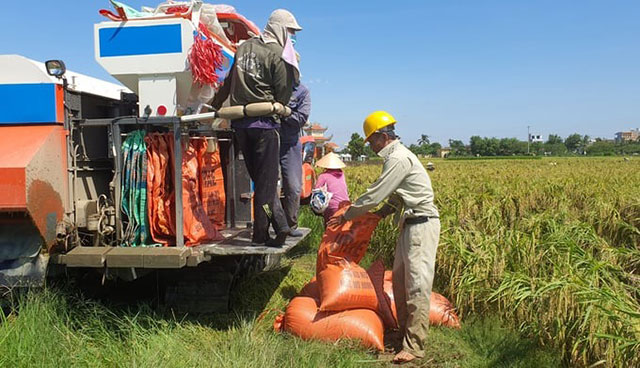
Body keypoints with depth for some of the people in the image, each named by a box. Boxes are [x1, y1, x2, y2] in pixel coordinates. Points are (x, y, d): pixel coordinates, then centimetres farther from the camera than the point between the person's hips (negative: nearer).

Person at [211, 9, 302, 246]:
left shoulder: (245, 47, 15)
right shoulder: (278, 54, -6)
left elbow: (228, 83, 22)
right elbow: (282, 96, -9)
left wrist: (214, 107, 31)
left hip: (239, 123, 7)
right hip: (263, 122, -7)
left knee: (260, 177, 12)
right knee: (267, 179, 1)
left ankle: (280, 225, 13)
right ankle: (260, 234, 6)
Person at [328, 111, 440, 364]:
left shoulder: (398, 159, -17)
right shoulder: (396, 155, 16)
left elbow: (374, 195, -17)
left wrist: (346, 216, -7)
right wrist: (381, 213, 8)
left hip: (421, 225, -10)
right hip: (411, 224, 10)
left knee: (417, 285, -7)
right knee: (400, 281, 13)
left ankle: (414, 347, 0)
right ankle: (405, 332, 24)